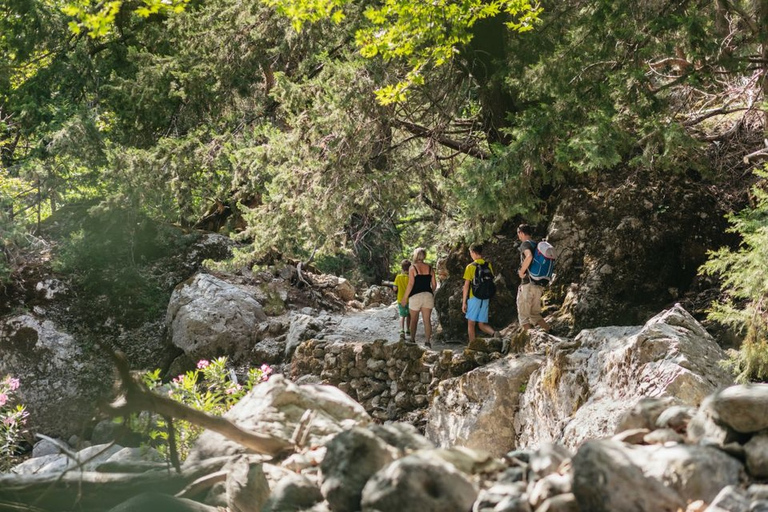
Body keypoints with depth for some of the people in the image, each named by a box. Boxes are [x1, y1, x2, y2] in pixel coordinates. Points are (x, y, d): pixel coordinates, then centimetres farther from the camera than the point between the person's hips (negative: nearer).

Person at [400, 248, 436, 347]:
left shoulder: (412, 268, -6)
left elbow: (411, 284, -11)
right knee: (427, 320, 1)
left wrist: (405, 298, -5)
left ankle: (412, 340, 19)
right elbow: (434, 284, 6)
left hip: (415, 296, -3)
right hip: (428, 296, 3)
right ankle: (428, 341, -5)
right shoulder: (429, 268, 5)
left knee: (414, 320, 11)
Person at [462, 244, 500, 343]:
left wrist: (464, 302, -4)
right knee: (482, 324, 10)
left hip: (474, 297, -5)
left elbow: (466, 285, -8)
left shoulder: (470, 267, -8)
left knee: (471, 323, 5)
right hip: (485, 298, 5)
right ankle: (493, 333, -17)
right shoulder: (488, 265, 6)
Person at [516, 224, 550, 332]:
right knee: (535, 314, 17)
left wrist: (521, 271, -18)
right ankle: (549, 331, 4)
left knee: (523, 315, -1)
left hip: (528, 284, -8)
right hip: (539, 286, 8)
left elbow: (529, 256, -29)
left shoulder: (525, 244, -7)